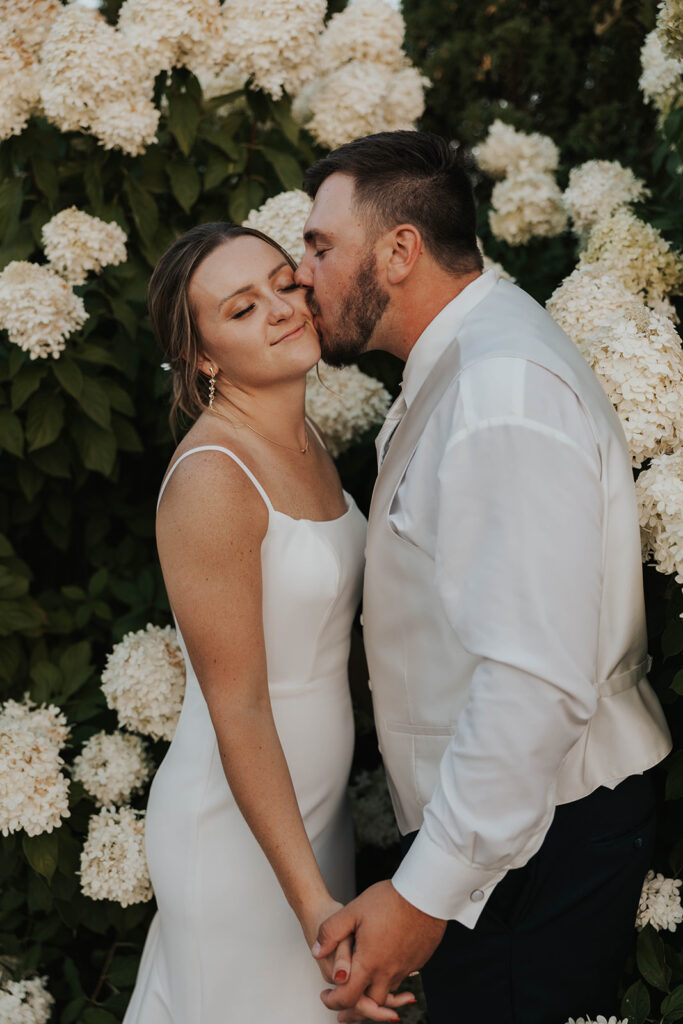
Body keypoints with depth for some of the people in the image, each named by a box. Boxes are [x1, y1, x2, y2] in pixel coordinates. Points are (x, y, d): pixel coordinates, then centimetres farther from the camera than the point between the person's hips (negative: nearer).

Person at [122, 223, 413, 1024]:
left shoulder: (306, 440, 3)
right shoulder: (211, 478, -24)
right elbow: (237, 709, -23)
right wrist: (312, 901, -23)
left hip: (316, 802, 8)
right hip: (239, 829, -8)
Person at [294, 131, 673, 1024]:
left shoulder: (503, 396, -25)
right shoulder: (462, 362, 10)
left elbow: (536, 683, -31)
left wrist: (427, 890, -26)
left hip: (534, 839, -10)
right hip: (493, 812, 10)